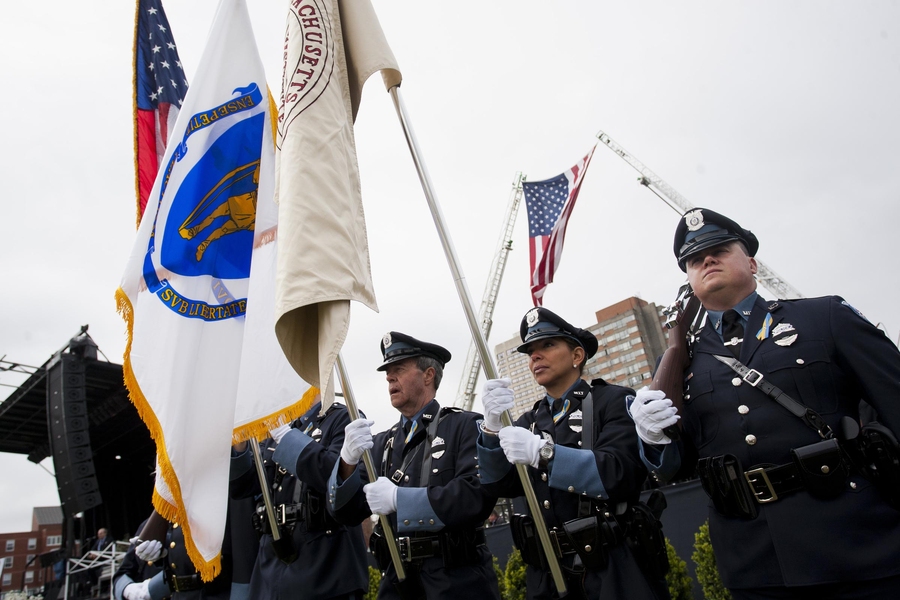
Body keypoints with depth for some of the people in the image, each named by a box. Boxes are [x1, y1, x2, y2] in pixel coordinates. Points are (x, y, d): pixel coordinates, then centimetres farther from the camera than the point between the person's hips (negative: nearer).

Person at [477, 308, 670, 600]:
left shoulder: (614, 401, -4)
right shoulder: (528, 423, 9)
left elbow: (622, 474, -19)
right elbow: (500, 485, -4)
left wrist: (543, 452, -30)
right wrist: (493, 425, -21)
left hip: (617, 571, -4)